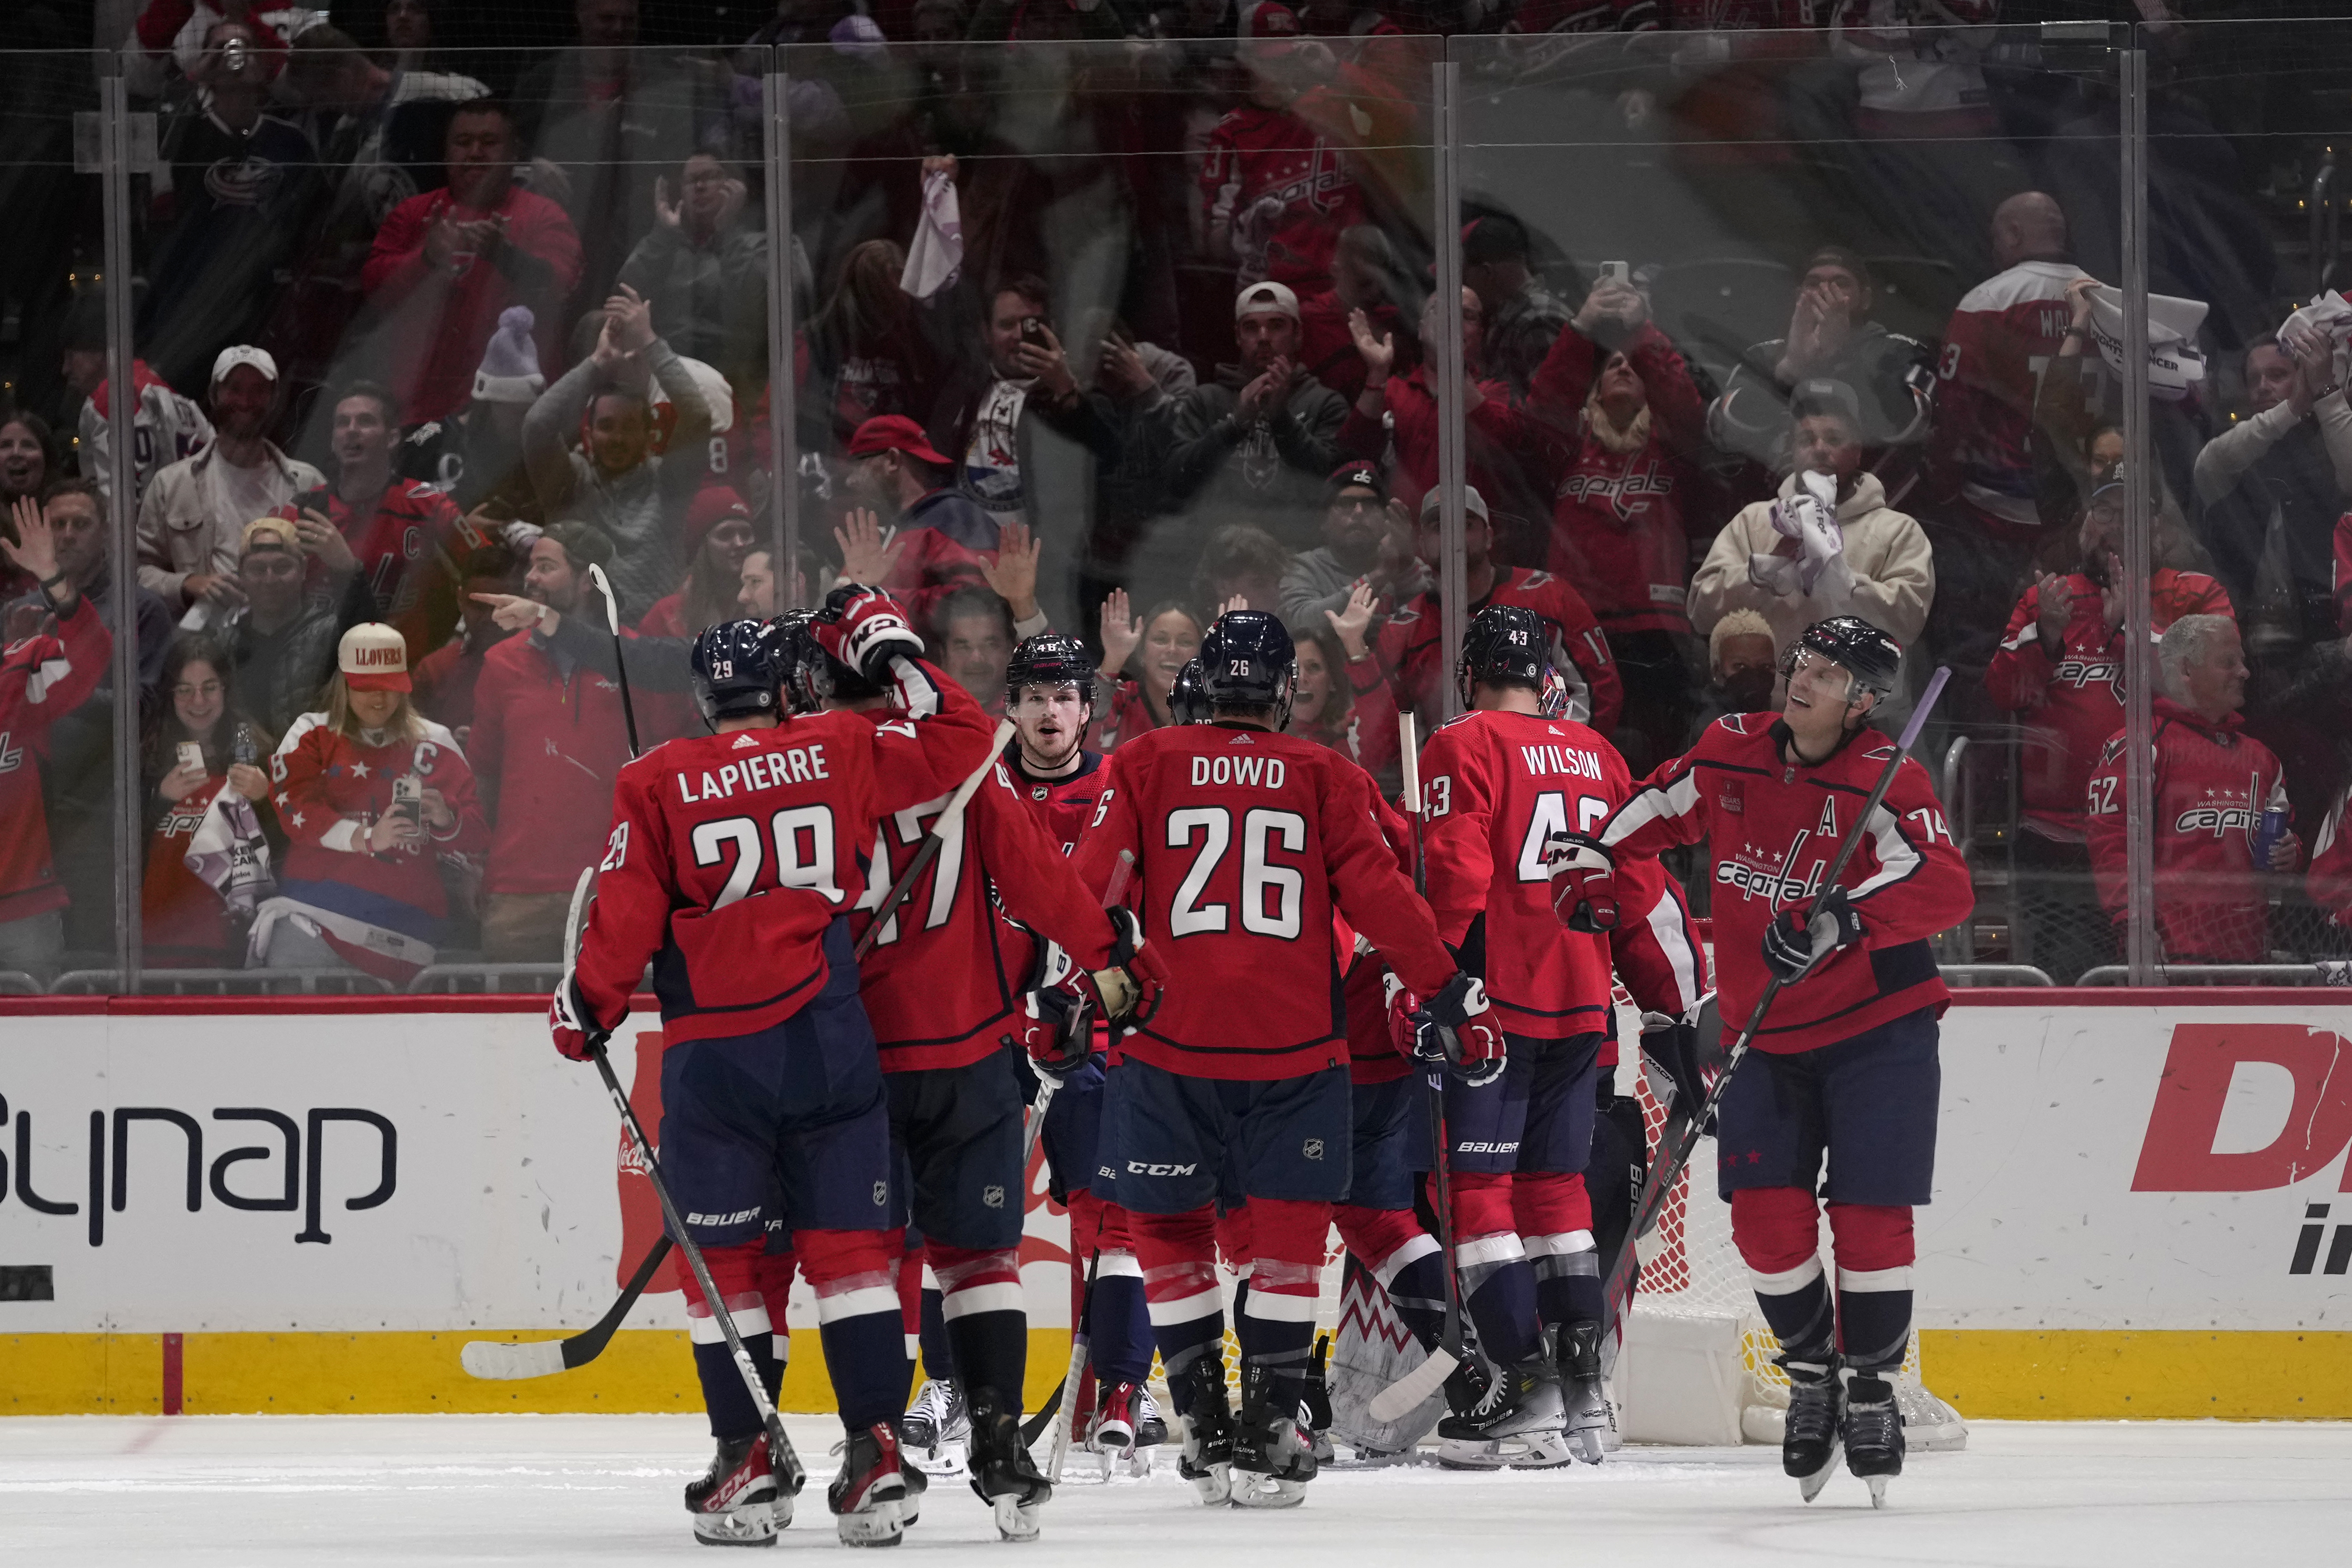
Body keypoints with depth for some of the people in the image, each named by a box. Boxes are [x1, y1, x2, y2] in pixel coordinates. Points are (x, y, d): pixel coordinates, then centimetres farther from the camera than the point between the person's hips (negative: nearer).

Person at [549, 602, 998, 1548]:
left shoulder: (657, 785, -2)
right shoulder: (840, 752, 1)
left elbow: (626, 920, -3)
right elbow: (960, 743, 8)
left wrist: (588, 1010, 11)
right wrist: (893, 659, 18)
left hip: (714, 1055, -1)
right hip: (831, 1043, 2)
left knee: (725, 1256, 7)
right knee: (848, 1246, 4)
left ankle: (747, 1462, 4)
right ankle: (874, 1454, -3)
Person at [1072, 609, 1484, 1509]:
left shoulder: (1144, 767, 5)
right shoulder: (1326, 779, 4)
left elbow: (1088, 886, 0)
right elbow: (1378, 896, 0)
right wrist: (1449, 993, 7)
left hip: (1168, 1038, 0)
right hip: (1294, 1045, 0)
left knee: (1170, 1230, 14)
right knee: (1289, 1232, 9)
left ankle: (1206, 1432, 13)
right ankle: (1269, 1435, 2)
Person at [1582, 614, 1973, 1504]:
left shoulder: (1885, 783, -15)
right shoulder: (1731, 754, 1)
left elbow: (1946, 889, -28)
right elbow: (1657, 808, 20)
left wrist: (1842, 918, -40)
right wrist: (1588, 866, 11)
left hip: (1876, 1029, -4)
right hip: (1767, 1036, 4)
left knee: (1870, 1219, -8)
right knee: (1767, 1219, -4)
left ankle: (1872, 1390, 11)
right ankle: (1812, 1378, 17)